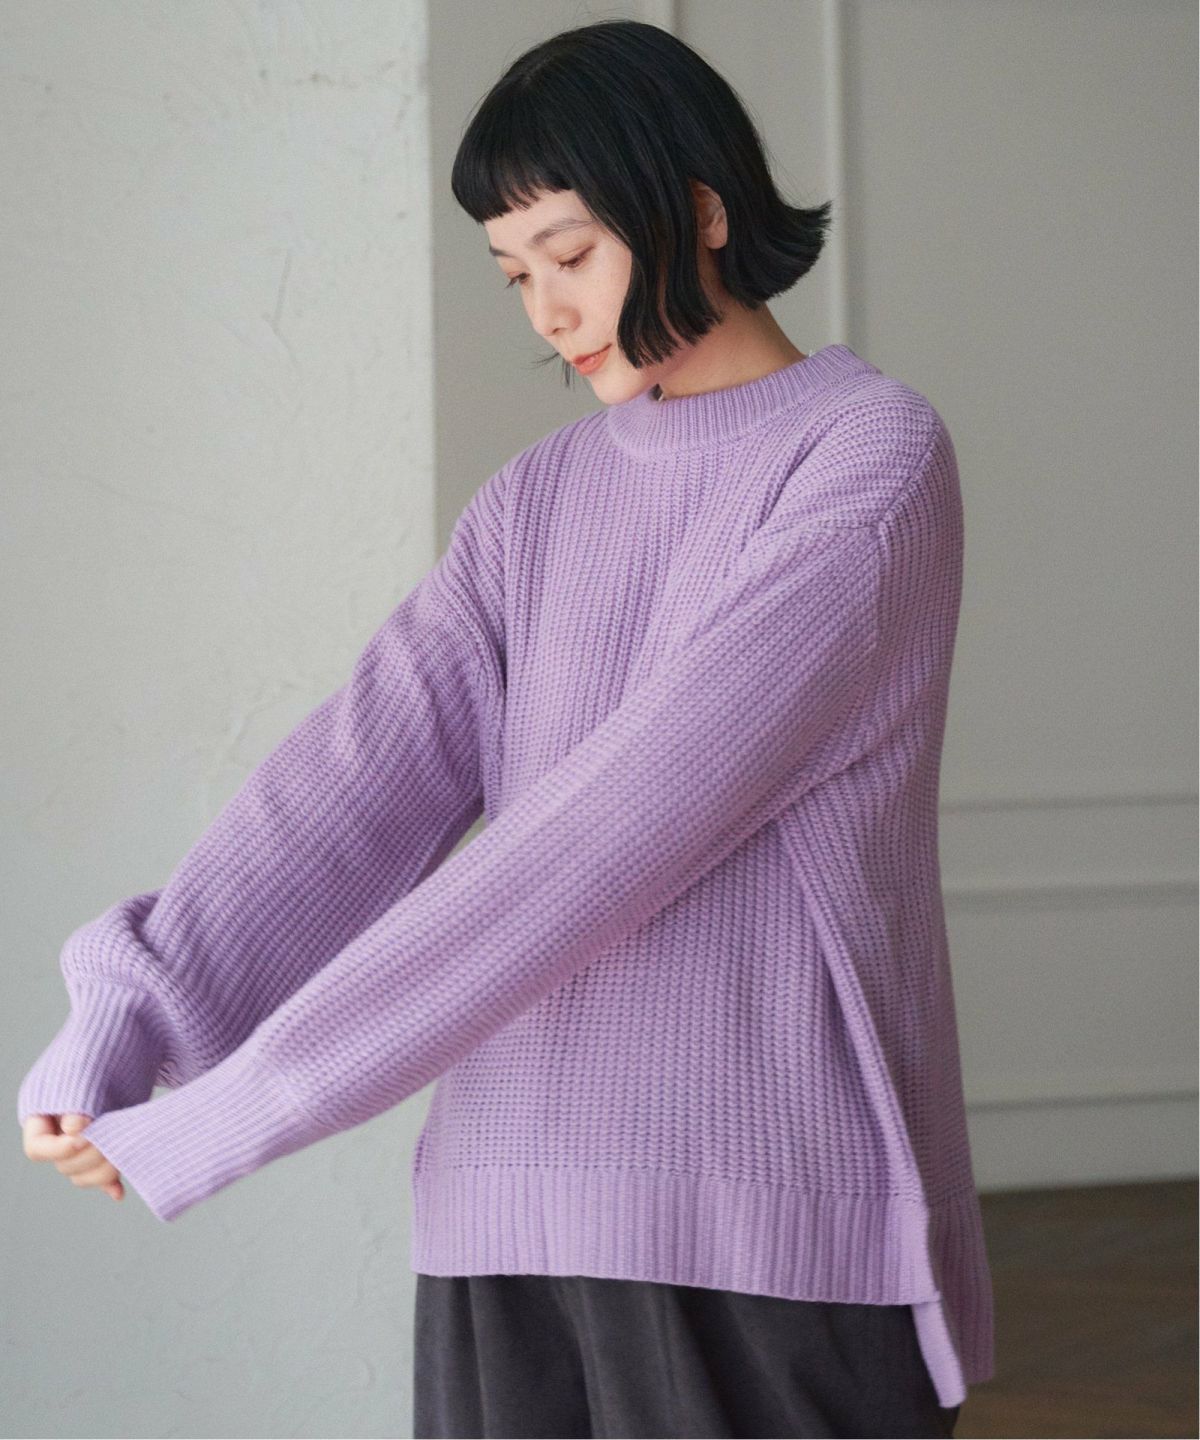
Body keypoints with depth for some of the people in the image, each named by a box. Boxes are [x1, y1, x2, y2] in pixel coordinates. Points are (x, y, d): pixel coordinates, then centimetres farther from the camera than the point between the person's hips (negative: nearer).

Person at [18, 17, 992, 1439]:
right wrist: (122, 1023, -16)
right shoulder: (539, 501, 14)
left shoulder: (871, 457, -5)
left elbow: (634, 815, -15)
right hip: (511, 1221, 5)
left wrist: (242, 1104, -18)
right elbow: (366, 765, 0)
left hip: (769, 1221, -5)